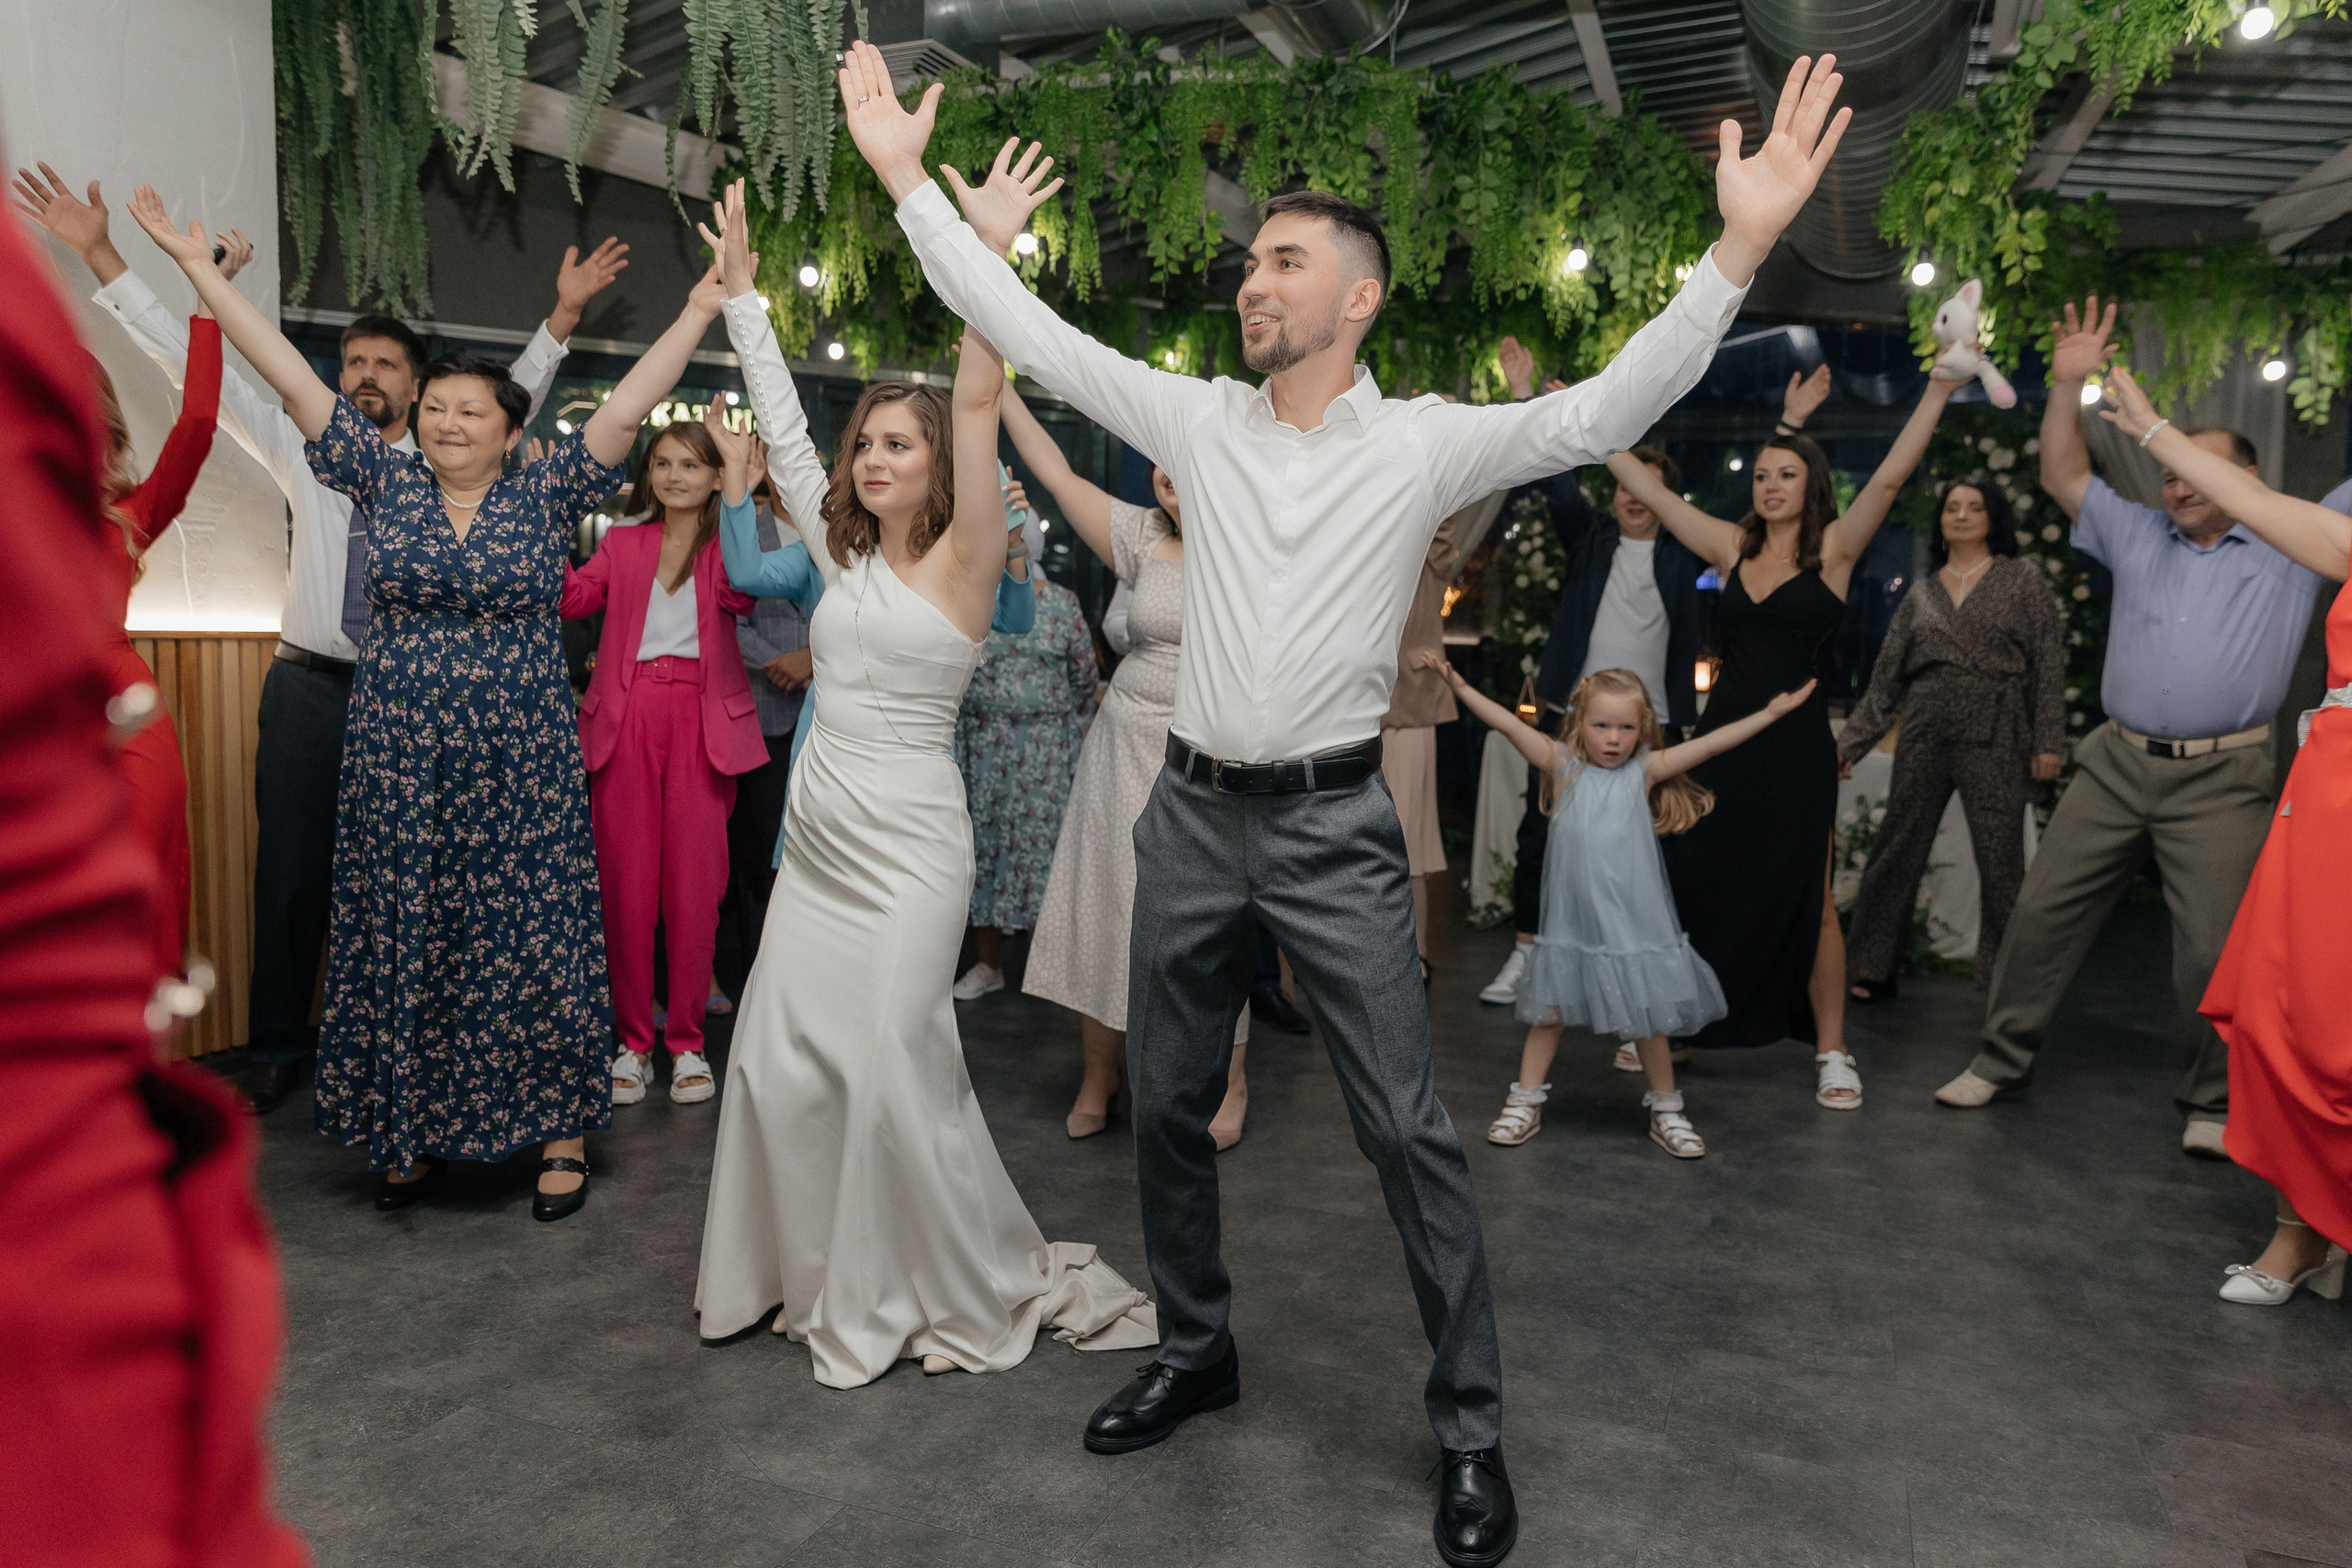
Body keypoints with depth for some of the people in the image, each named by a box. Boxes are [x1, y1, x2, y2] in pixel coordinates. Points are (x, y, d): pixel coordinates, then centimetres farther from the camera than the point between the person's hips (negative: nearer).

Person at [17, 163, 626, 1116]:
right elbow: (199, 369, 6)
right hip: (308, 687, 1)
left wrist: (565, 313, -10)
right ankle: (278, 1047, 14)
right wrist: (101, 257, 2)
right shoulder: (305, 450, 8)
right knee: (290, 870, 3)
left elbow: (514, 396, 1)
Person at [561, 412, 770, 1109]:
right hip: (628, 717, 2)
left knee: (694, 884, -1)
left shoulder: (724, 542, 11)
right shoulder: (622, 543, 18)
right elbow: (572, 597, 2)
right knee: (625, 883, 0)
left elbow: (740, 592, -13)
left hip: (699, 719, -2)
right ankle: (632, 1041, 11)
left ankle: (687, 1041, 10)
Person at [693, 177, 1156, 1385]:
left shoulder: (963, 558, -6)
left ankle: (980, 1290, 16)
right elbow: (783, 429, 16)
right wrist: (740, 290, 20)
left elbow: (979, 404, -16)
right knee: (780, 1054, 8)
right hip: (819, 832, 7)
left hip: (907, 838, -7)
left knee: (894, 1060, -4)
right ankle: (815, 1272, 27)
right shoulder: (845, 554, 10)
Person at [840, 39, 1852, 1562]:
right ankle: (1197, 1350, 37)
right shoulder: (1197, 418, 5)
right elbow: (1030, 333, 5)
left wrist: (1739, 247, -26)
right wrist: (907, 176, 4)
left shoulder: (1426, 442, -3)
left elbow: (1603, 410, -15)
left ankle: (1472, 1431, 15)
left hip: (1335, 825, -4)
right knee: (1169, 1107, 14)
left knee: (1410, 1131, -1)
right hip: (1195, 812, 4)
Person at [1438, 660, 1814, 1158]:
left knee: (1647, 1017, 9)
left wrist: (1769, 713, -7)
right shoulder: (1563, 765, -2)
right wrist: (1460, 686, -16)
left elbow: (1710, 744, -4)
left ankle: (1666, 1110, 26)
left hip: (1633, 921, 0)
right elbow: (1510, 725, -9)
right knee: (1549, 1010, 11)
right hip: (1572, 922, 0)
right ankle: (1526, 1103, 24)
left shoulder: (1645, 770, -1)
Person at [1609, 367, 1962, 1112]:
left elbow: (1889, 478, -12)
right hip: (1723, 737, 4)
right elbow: (1645, 487, 11)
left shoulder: (1834, 549, 1)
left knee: (1809, 901, -1)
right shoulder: (1732, 547, 9)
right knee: (1689, 886, 7)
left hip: (1796, 748, -3)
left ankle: (1831, 1051, 12)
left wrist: (1938, 390, -20)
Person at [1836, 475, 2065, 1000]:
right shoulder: (1920, 594, 13)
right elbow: (1886, 677, 14)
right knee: (1896, 853, 3)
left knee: (2001, 864, -1)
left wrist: (2048, 742, -6)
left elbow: (2049, 665, 1)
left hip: (1994, 740, -3)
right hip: (1924, 738, 3)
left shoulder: (2023, 579, 6)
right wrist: (1850, 742, 9)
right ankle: (1872, 969, 12)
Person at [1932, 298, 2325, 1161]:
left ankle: (2211, 1102, 15)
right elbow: (2063, 476, 13)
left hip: (2222, 779, -3)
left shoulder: (2291, 548, 6)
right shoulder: (2140, 537, 14)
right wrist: (2069, 385, 4)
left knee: (2214, 948, -3)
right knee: (2042, 911, 4)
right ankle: (2003, 1056, 17)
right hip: (2116, 765, 3)